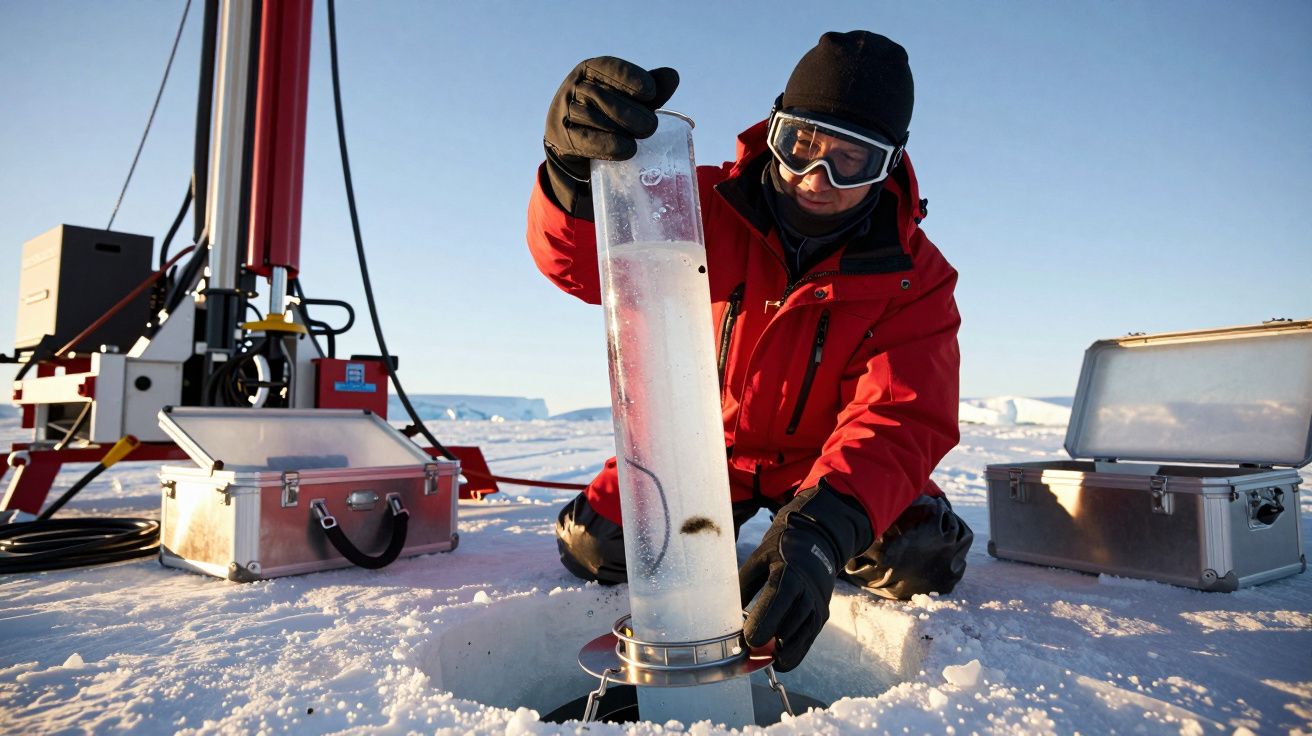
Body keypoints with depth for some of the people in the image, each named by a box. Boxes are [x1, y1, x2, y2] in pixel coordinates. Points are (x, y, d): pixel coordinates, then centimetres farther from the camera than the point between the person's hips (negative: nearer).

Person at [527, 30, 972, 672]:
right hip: (707, 448, 1)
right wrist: (578, 173, -54)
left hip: (823, 466, 0)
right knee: (593, 546, -14)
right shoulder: (712, 208, -17)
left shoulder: (914, 276, -17)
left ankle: (849, 553, 15)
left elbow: (899, 418, -30)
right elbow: (579, 261, -28)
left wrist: (824, 527, -50)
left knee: (922, 562, -23)